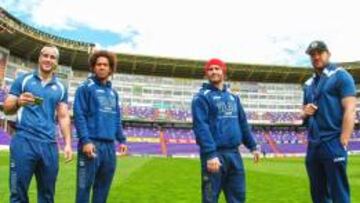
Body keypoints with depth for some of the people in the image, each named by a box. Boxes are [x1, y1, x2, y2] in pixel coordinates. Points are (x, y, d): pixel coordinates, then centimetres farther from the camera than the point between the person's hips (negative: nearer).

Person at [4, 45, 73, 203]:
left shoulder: (61, 88, 13)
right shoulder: (23, 80, 8)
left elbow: (64, 117, 11)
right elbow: (7, 108, 5)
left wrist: (68, 144, 1)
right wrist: (18, 102, -18)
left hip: (49, 144, 3)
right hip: (24, 141, -2)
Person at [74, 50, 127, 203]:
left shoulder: (113, 92, 17)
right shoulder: (85, 87, -3)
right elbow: (79, 116, -10)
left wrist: (121, 140, 14)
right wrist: (85, 140, -18)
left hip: (109, 145, 6)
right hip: (92, 143, -6)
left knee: (103, 186, 13)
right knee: (85, 185, 0)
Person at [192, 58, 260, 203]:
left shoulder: (233, 97, 16)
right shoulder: (202, 97, -5)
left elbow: (243, 123, 20)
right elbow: (201, 126, -16)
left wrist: (252, 146, 16)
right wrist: (210, 154, -25)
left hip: (234, 153, 6)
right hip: (214, 154, -6)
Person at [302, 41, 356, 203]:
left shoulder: (340, 75, -1)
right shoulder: (308, 84, 18)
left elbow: (349, 110, -10)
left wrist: (343, 142, -17)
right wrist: (305, 113, 0)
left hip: (333, 144, -6)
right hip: (313, 145, 7)